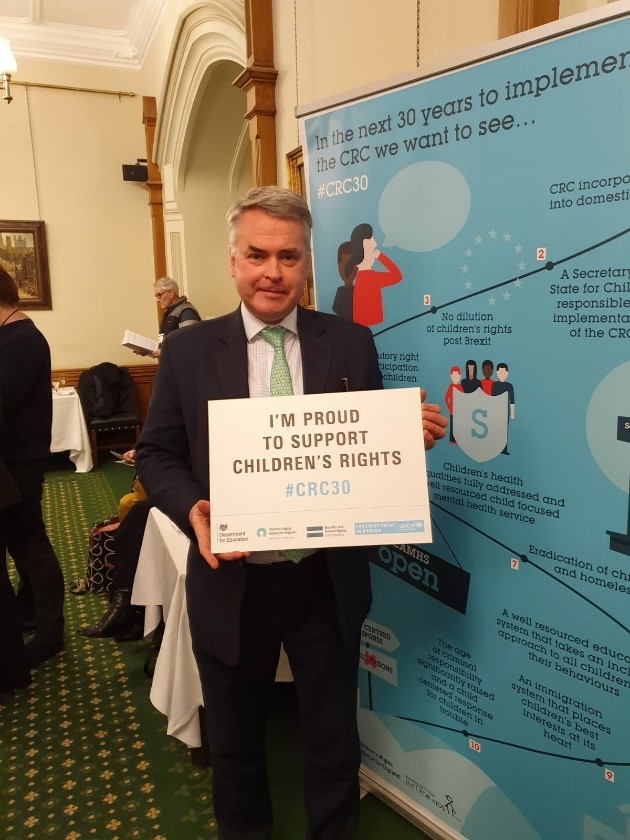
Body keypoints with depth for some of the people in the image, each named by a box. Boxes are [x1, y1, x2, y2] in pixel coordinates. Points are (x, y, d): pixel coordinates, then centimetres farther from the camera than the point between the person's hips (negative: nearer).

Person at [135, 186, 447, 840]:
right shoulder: (188, 350, -3)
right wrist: (192, 509, -19)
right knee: (234, 742, 24)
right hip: (231, 584, 0)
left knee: (333, 742, 21)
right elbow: (156, 455, 0)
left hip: (327, 583, 1)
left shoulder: (351, 344, -2)